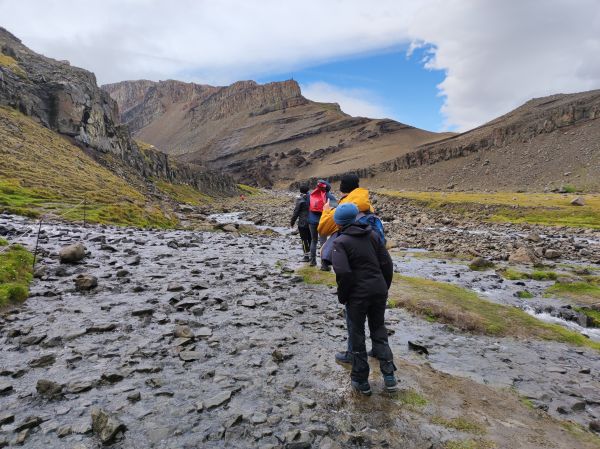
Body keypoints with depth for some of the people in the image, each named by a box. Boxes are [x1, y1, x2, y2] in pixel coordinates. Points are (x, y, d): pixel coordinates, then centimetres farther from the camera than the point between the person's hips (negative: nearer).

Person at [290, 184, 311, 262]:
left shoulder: (300, 199, -12)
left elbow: (296, 212, -11)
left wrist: (292, 222, -3)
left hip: (303, 223, -6)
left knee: (304, 239, 0)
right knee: (310, 239, 14)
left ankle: (306, 256, 1)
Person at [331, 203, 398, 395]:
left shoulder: (340, 242, -11)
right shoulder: (372, 235, 5)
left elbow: (343, 272, -22)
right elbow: (387, 264, 3)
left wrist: (342, 296, -7)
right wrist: (384, 288, 13)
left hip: (357, 295, -5)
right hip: (379, 291, 5)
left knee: (357, 336, 11)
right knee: (379, 331, 20)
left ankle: (361, 381, 21)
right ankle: (389, 376, 18)